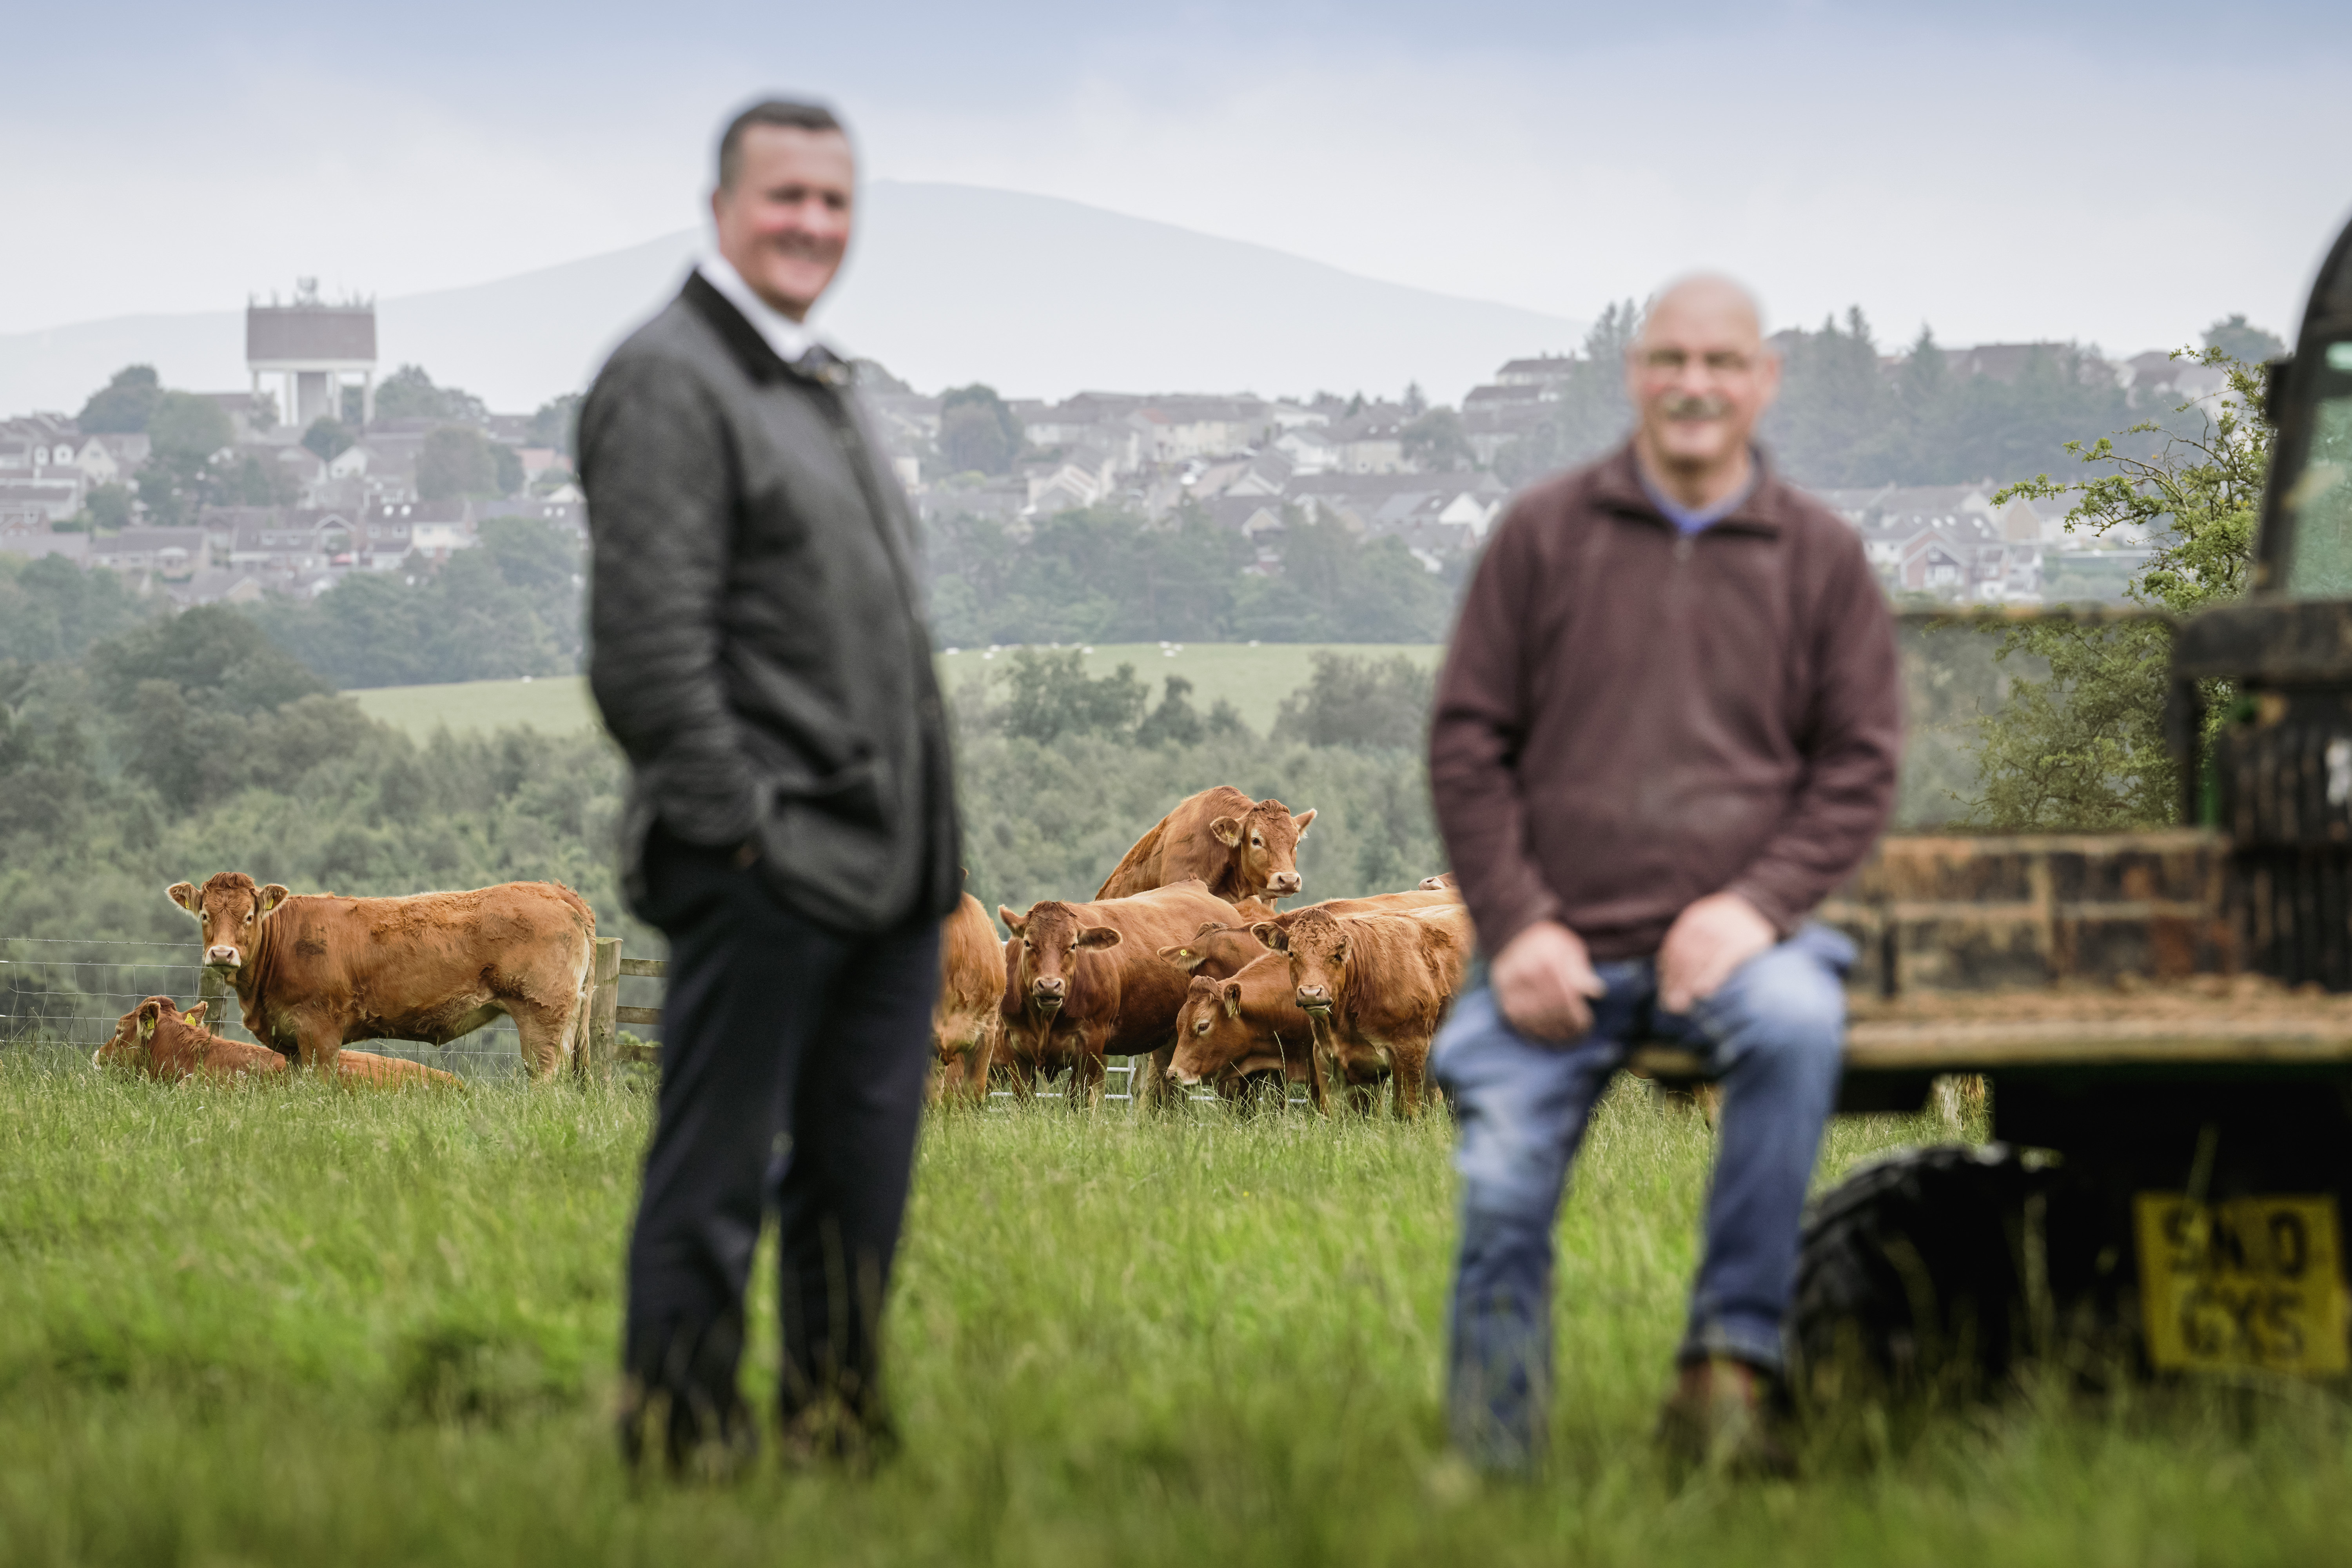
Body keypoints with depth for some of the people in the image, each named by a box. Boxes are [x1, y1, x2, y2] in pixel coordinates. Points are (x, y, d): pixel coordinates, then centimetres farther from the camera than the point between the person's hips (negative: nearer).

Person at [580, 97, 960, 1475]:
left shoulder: (823, 387, 20)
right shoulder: (670, 383, -9)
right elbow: (650, 649, -16)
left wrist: (924, 836, 16)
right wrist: (739, 829, -17)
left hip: (883, 868, 9)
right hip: (765, 876, -9)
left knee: (864, 1170, 11)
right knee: (716, 1174, -1)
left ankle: (840, 1429, 19)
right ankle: (680, 1439, 5)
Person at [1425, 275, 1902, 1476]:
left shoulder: (1819, 557, 8)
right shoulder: (1544, 535, 7)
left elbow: (1859, 761, 5)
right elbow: (1466, 743, 6)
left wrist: (1755, 904, -11)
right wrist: (1516, 927, -6)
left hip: (1726, 937, -1)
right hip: (1563, 952, 1)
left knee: (1797, 1023, -35)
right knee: (1501, 1195, -15)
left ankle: (1731, 1361, -27)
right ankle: (1491, 1476, 2)